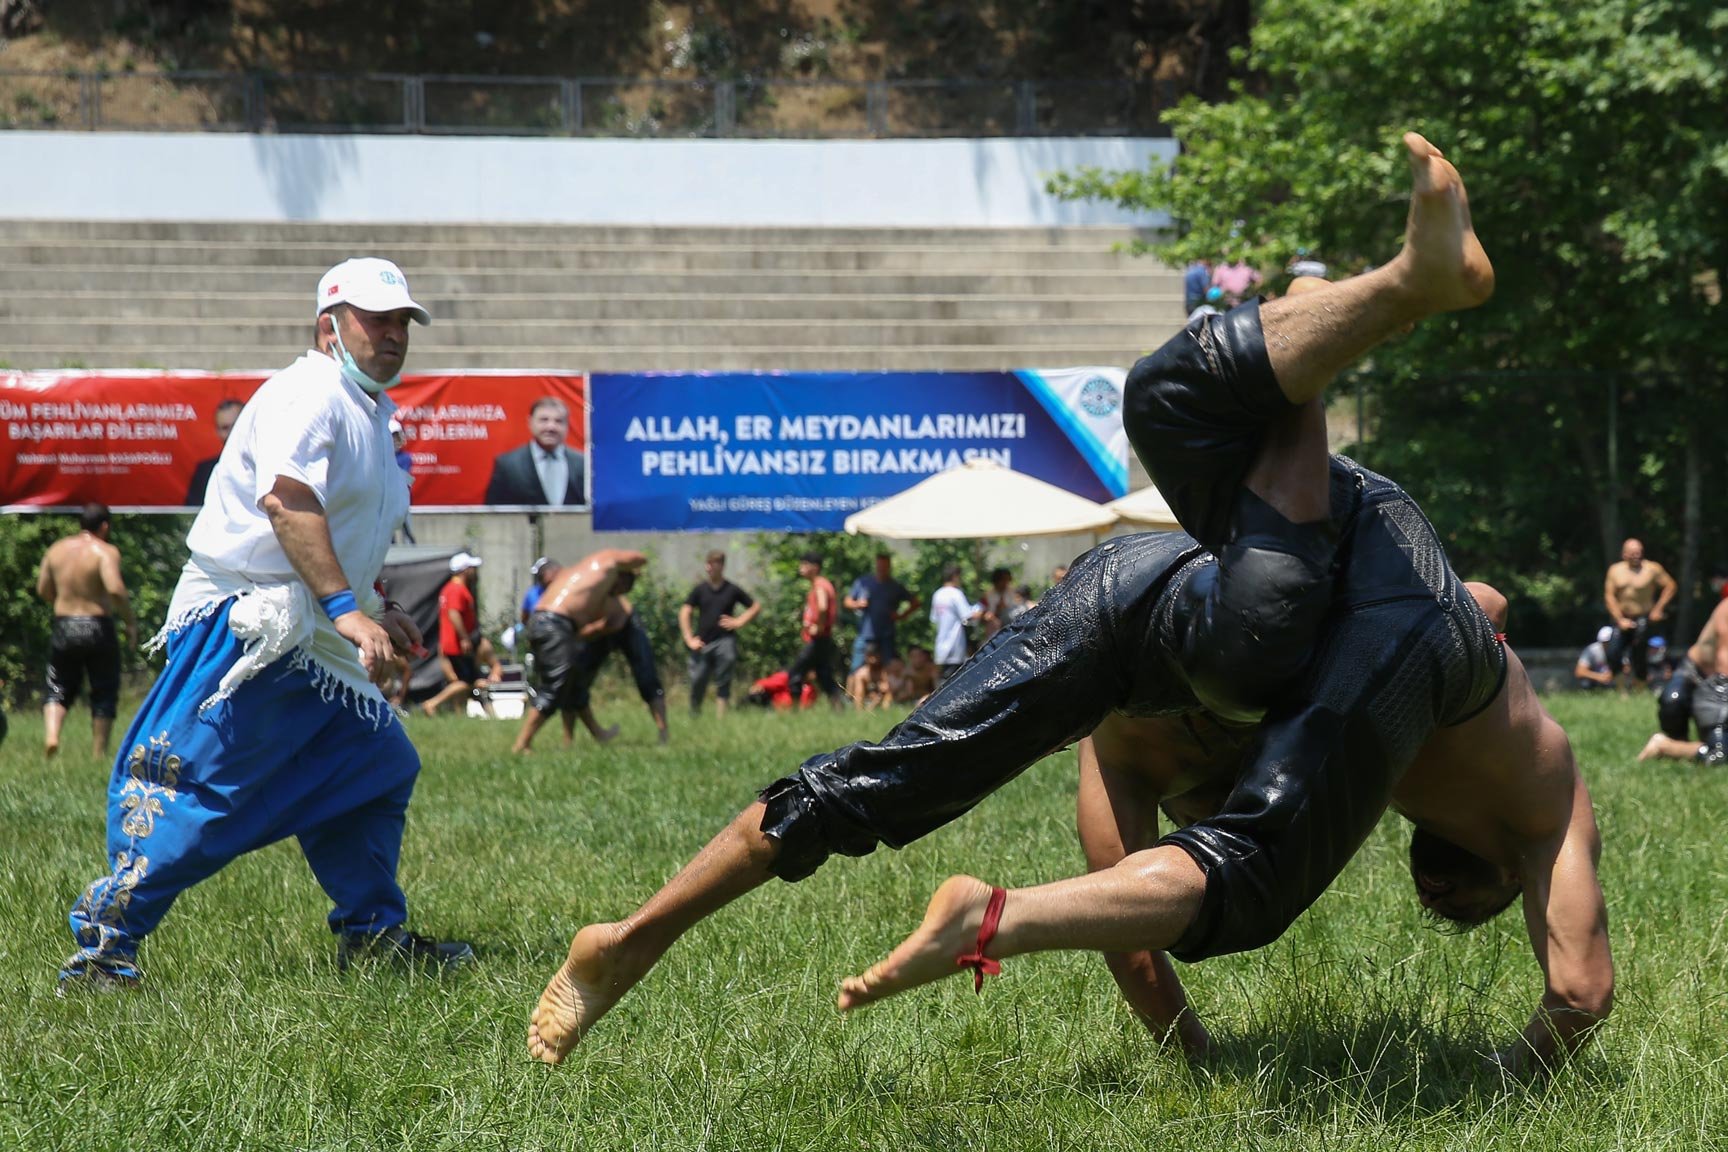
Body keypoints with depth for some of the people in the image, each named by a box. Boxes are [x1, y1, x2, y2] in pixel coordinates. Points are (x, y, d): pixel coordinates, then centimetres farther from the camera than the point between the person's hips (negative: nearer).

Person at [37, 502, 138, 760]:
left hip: (63, 628, 4)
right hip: (98, 629, -4)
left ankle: (51, 734, -10)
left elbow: (43, 589, 10)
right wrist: (131, 622, -13)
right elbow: (115, 589, -25)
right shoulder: (105, 551, -12)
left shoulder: (57, 549, 5)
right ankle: (99, 753, 11)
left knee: (59, 687, 15)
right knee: (104, 691, 10)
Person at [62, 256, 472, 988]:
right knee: (194, 788, -14)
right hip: (242, 622, -10)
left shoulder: (369, 413, 21)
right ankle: (104, 946, -13)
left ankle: (371, 935, 20)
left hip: (311, 648, 10)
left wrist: (375, 616, 23)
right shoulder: (310, 394, -11)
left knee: (378, 765, 12)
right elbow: (287, 501, -28)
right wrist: (347, 609, -34)